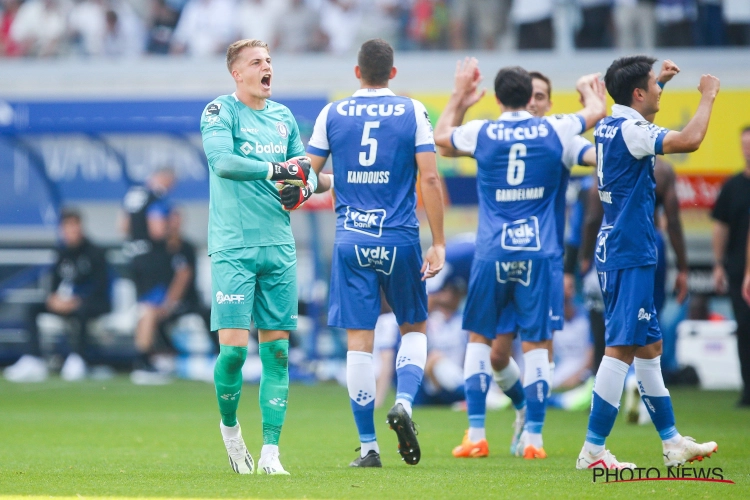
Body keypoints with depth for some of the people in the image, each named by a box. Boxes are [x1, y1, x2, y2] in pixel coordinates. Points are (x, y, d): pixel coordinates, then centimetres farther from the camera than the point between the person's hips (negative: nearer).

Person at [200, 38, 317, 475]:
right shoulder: (220, 112, -3)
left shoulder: (283, 116, 15)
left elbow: (306, 171, 20)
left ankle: (271, 451, 4)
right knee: (234, 346, -10)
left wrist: (304, 186, -2)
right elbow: (222, 161, -20)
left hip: (279, 246, 5)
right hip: (233, 247, -5)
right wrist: (276, 169, -21)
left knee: (277, 348, 1)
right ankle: (230, 424, 17)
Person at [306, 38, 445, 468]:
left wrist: (331, 185, 27)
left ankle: (368, 446, 2)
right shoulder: (412, 112, 0)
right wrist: (438, 243, -1)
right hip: (401, 239, -1)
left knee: (359, 340, 2)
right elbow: (429, 179, -5)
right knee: (414, 328, 17)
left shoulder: (332, 114, 4)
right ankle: (404, 402, -9)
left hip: (351, 239, 1)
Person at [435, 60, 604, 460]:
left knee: (479, 337, 11)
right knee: (536, 344, 2)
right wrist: (588, 91, 43)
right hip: (539, 254, 0)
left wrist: (460, 94, 35)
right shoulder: (554, 131, 1)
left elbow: (441, 136, 22)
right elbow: (596, 113, 21)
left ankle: (476, 434, 6)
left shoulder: (481, 133, 0)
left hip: (491, 254, 0)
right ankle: (532, 437, -1)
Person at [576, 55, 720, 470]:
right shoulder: (630, 130, -17)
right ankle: (592, 450, -13)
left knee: (649, 346, 16)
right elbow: (689, 140, -28)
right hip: (630, 254, -11)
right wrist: (707, 97, -12)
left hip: (615, 251, 11)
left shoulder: (608, 126, 11)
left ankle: (672, 443, 23)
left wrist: (657, 78, 39)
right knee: (622, 348, -11)